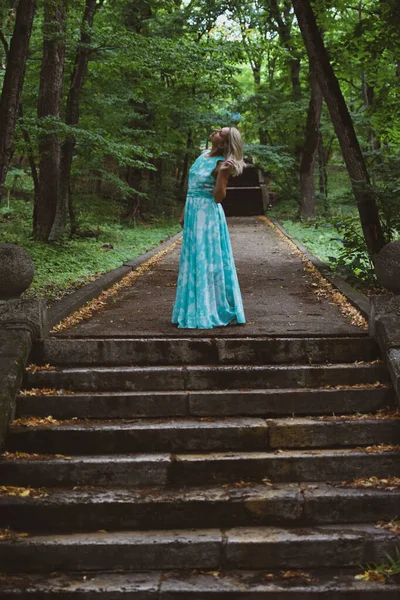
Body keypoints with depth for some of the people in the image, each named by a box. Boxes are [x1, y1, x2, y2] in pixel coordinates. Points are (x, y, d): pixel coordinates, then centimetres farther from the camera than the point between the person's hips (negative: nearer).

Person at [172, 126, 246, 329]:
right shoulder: (203, 154, 10)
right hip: (193, 214, 8)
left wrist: (222, 173, -30)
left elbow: (218, 197, -18)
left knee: (208, 261, -3)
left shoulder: (221, 164, -13)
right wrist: (184, 212, 17)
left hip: (208, 216, -8)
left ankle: (216, 310, 6)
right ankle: (197, 310, 21)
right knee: (193, 262, 11)